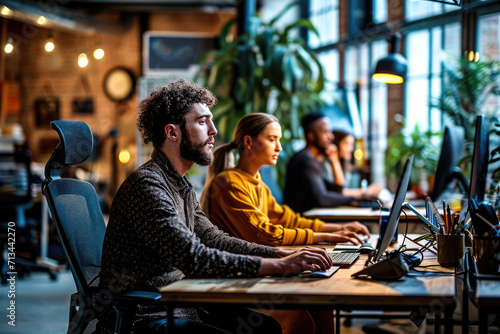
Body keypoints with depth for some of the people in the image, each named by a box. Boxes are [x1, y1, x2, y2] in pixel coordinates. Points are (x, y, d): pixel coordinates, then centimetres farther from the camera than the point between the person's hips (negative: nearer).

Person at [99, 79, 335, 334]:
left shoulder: (181, 186, 15)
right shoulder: (146, 184, -18)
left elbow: (213, 240, 13)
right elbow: (192, 258, -26)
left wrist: (284, 254, 0)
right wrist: (279, 266, -26)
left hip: (177, 305, 10)